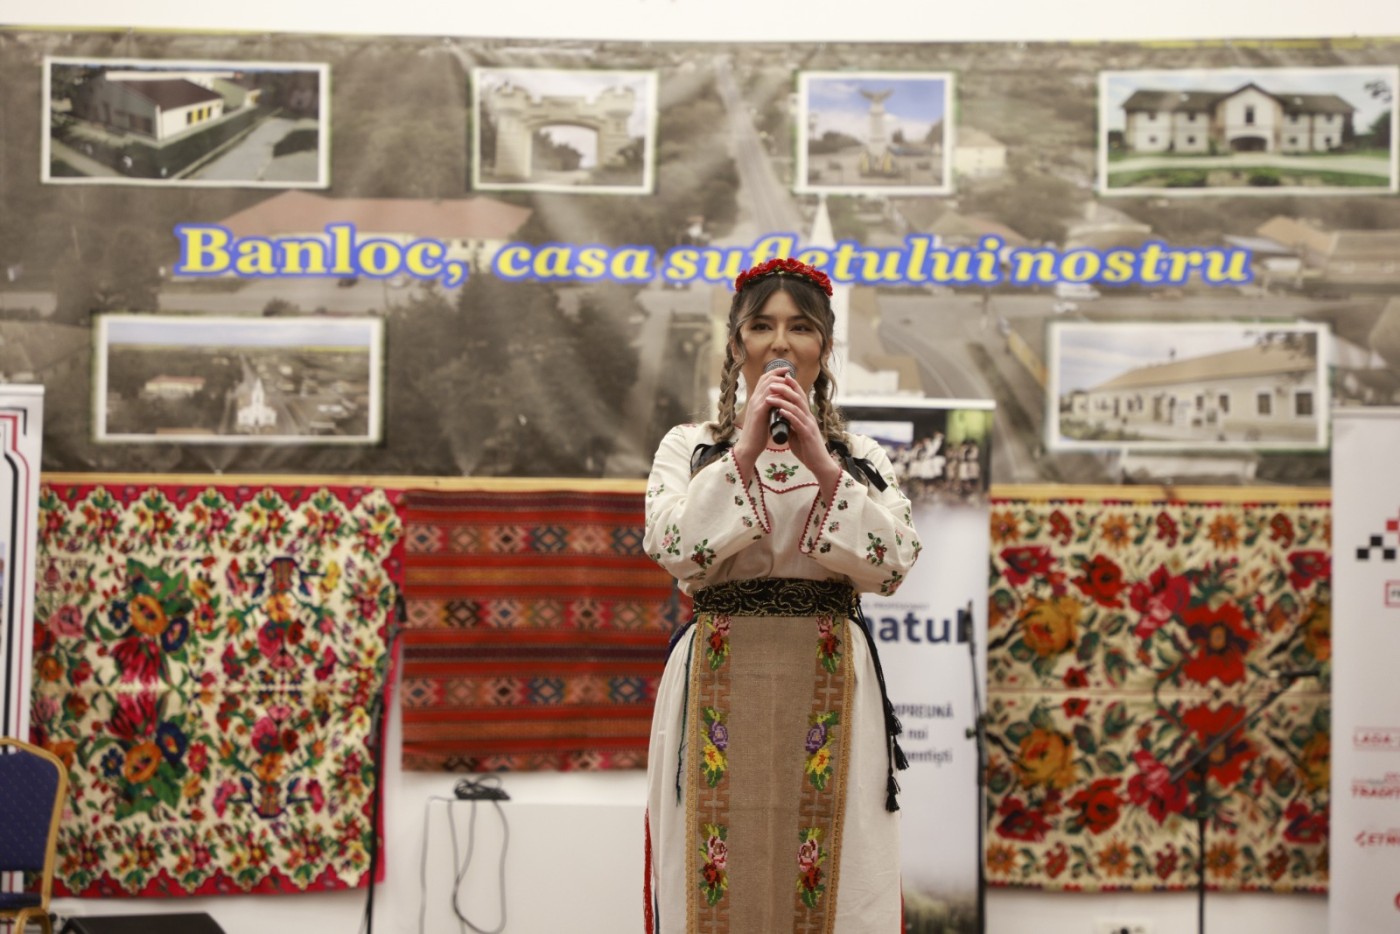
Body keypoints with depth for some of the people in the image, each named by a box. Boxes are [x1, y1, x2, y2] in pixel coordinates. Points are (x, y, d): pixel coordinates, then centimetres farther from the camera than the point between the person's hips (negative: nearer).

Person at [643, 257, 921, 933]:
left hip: (829, 689, 1)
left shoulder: (862, 458, 13)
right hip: (718, 687, -1)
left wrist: (824, 468, -10)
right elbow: (671, 550, -7)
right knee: (718, 876, -3)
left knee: (834, 879, -3)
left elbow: (893, 566, -3)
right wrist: (743, 455, -10)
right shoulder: (689, 446, 11)